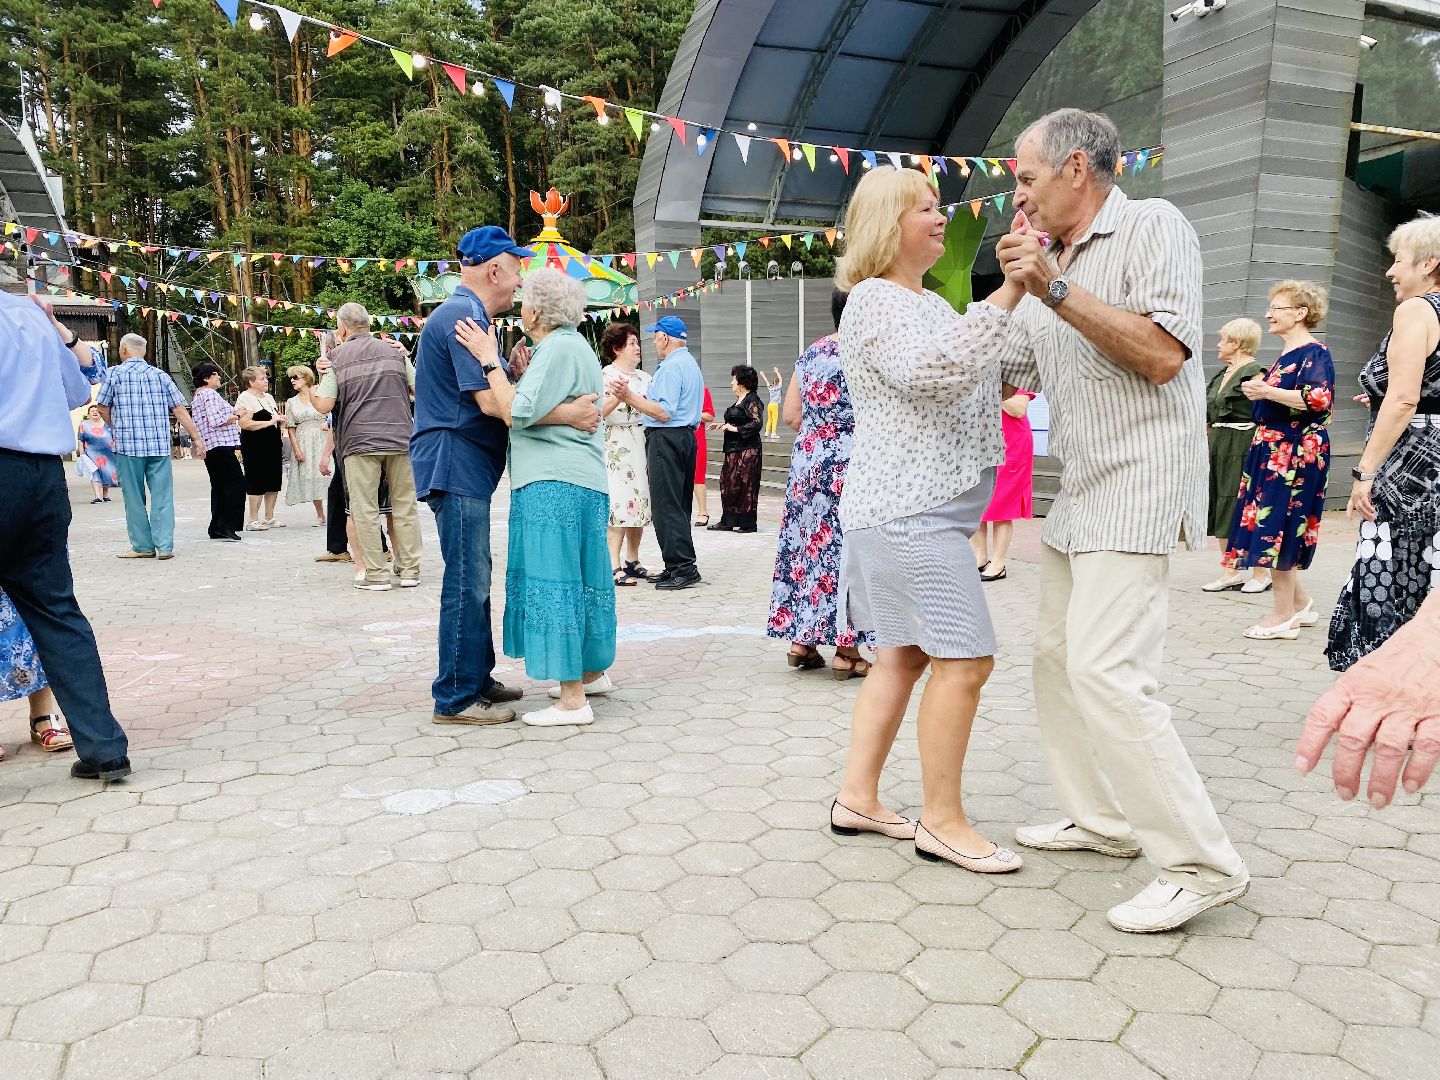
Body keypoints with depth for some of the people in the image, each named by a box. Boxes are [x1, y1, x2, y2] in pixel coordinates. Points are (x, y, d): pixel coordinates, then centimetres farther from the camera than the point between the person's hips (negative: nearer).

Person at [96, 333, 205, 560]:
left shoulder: (114, 373, 2)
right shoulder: (160, 375, 9)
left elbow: (103, 407, 5)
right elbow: (180, 410, 5)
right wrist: (197, 438, 7)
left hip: (128, 445, -2)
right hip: (160, 445, 2)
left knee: (134, 497, 6)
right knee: (162, 495, 3)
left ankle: (143, 546, 9)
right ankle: (164, 546, 0)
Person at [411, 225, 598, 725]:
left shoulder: (464, 314, 20)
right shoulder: (464, 315, -15)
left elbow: (495, 387, 20)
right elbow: (490, 401, -23)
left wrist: (518, 373, 2)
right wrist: (569, 414, -20)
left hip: (465, 468, 11)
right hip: (456, 466, -11)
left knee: (473, 579, 16)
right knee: (467, 583, -7)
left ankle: (477, 678, 26)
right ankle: (455, 698, 1)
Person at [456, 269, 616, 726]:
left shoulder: (558, 349, -13)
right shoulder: (572, 345, 20)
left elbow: (516, 414, -19)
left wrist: (490, 360, -13)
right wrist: (522, 374, 18)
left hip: (555, 483, -11)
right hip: (580, 481, 11)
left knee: (555, 581, -8)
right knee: (576, 578, 17)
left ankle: (573, 699, -4)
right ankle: (592, 672, 28)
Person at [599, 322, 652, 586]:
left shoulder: (644, 376, 17)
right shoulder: (607, 375, -5)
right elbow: (599, 411, -16)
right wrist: (618, 396, -29)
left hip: (643, 444, 8)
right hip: (617, 444, -8)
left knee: (640, 501, 9)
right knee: (620, 502, -12)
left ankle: (632, 560, 19)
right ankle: (614, 566, -11)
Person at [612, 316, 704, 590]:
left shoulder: (670, 367, -13)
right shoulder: (691, 363, 19)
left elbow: (664, 413, -20)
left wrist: (631, 398, -17)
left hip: (666, 438, -11)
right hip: (687, 435, 11)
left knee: (666, 506, -8)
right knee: (680, 505, 12)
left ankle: (683, 568, -8)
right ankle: (679, 567, 15)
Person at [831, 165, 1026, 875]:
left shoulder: (932, 302, 21)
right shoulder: (874, 299, -10)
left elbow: (993, 371, 24)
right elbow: (932, 371, -28)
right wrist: (1008, 291, -30)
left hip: (925, 508, 10)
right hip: (908, 510, -10)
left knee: (904, 654, 12)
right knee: (964, 659, -10)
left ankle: (857, 798, 19)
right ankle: (942, 822, 1)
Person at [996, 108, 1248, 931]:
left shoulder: (1152, 226, -6)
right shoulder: (1052, 271, 18)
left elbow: (1162, 354, -20)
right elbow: (999, 369, 27)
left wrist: (1055, 289, -20)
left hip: (1136, 489, -9)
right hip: (1078, 496, 10)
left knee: (1107, 673, -17)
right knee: (1060, 658, 12)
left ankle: (1202, 863, -7)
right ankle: (1104, 820, 24)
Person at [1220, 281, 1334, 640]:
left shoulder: (1314, 353, -10)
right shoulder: (1286, 355, 18)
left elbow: (1318, 399, -24)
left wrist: (1266, 391, -20)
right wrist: (1259, 391, 12)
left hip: (1295, 454, -9)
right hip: (1272, 451, 9)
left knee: (1275, 526, -8)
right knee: (1271, 526, 10)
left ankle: (1283, 615, 1)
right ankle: (1300, 603, 21)